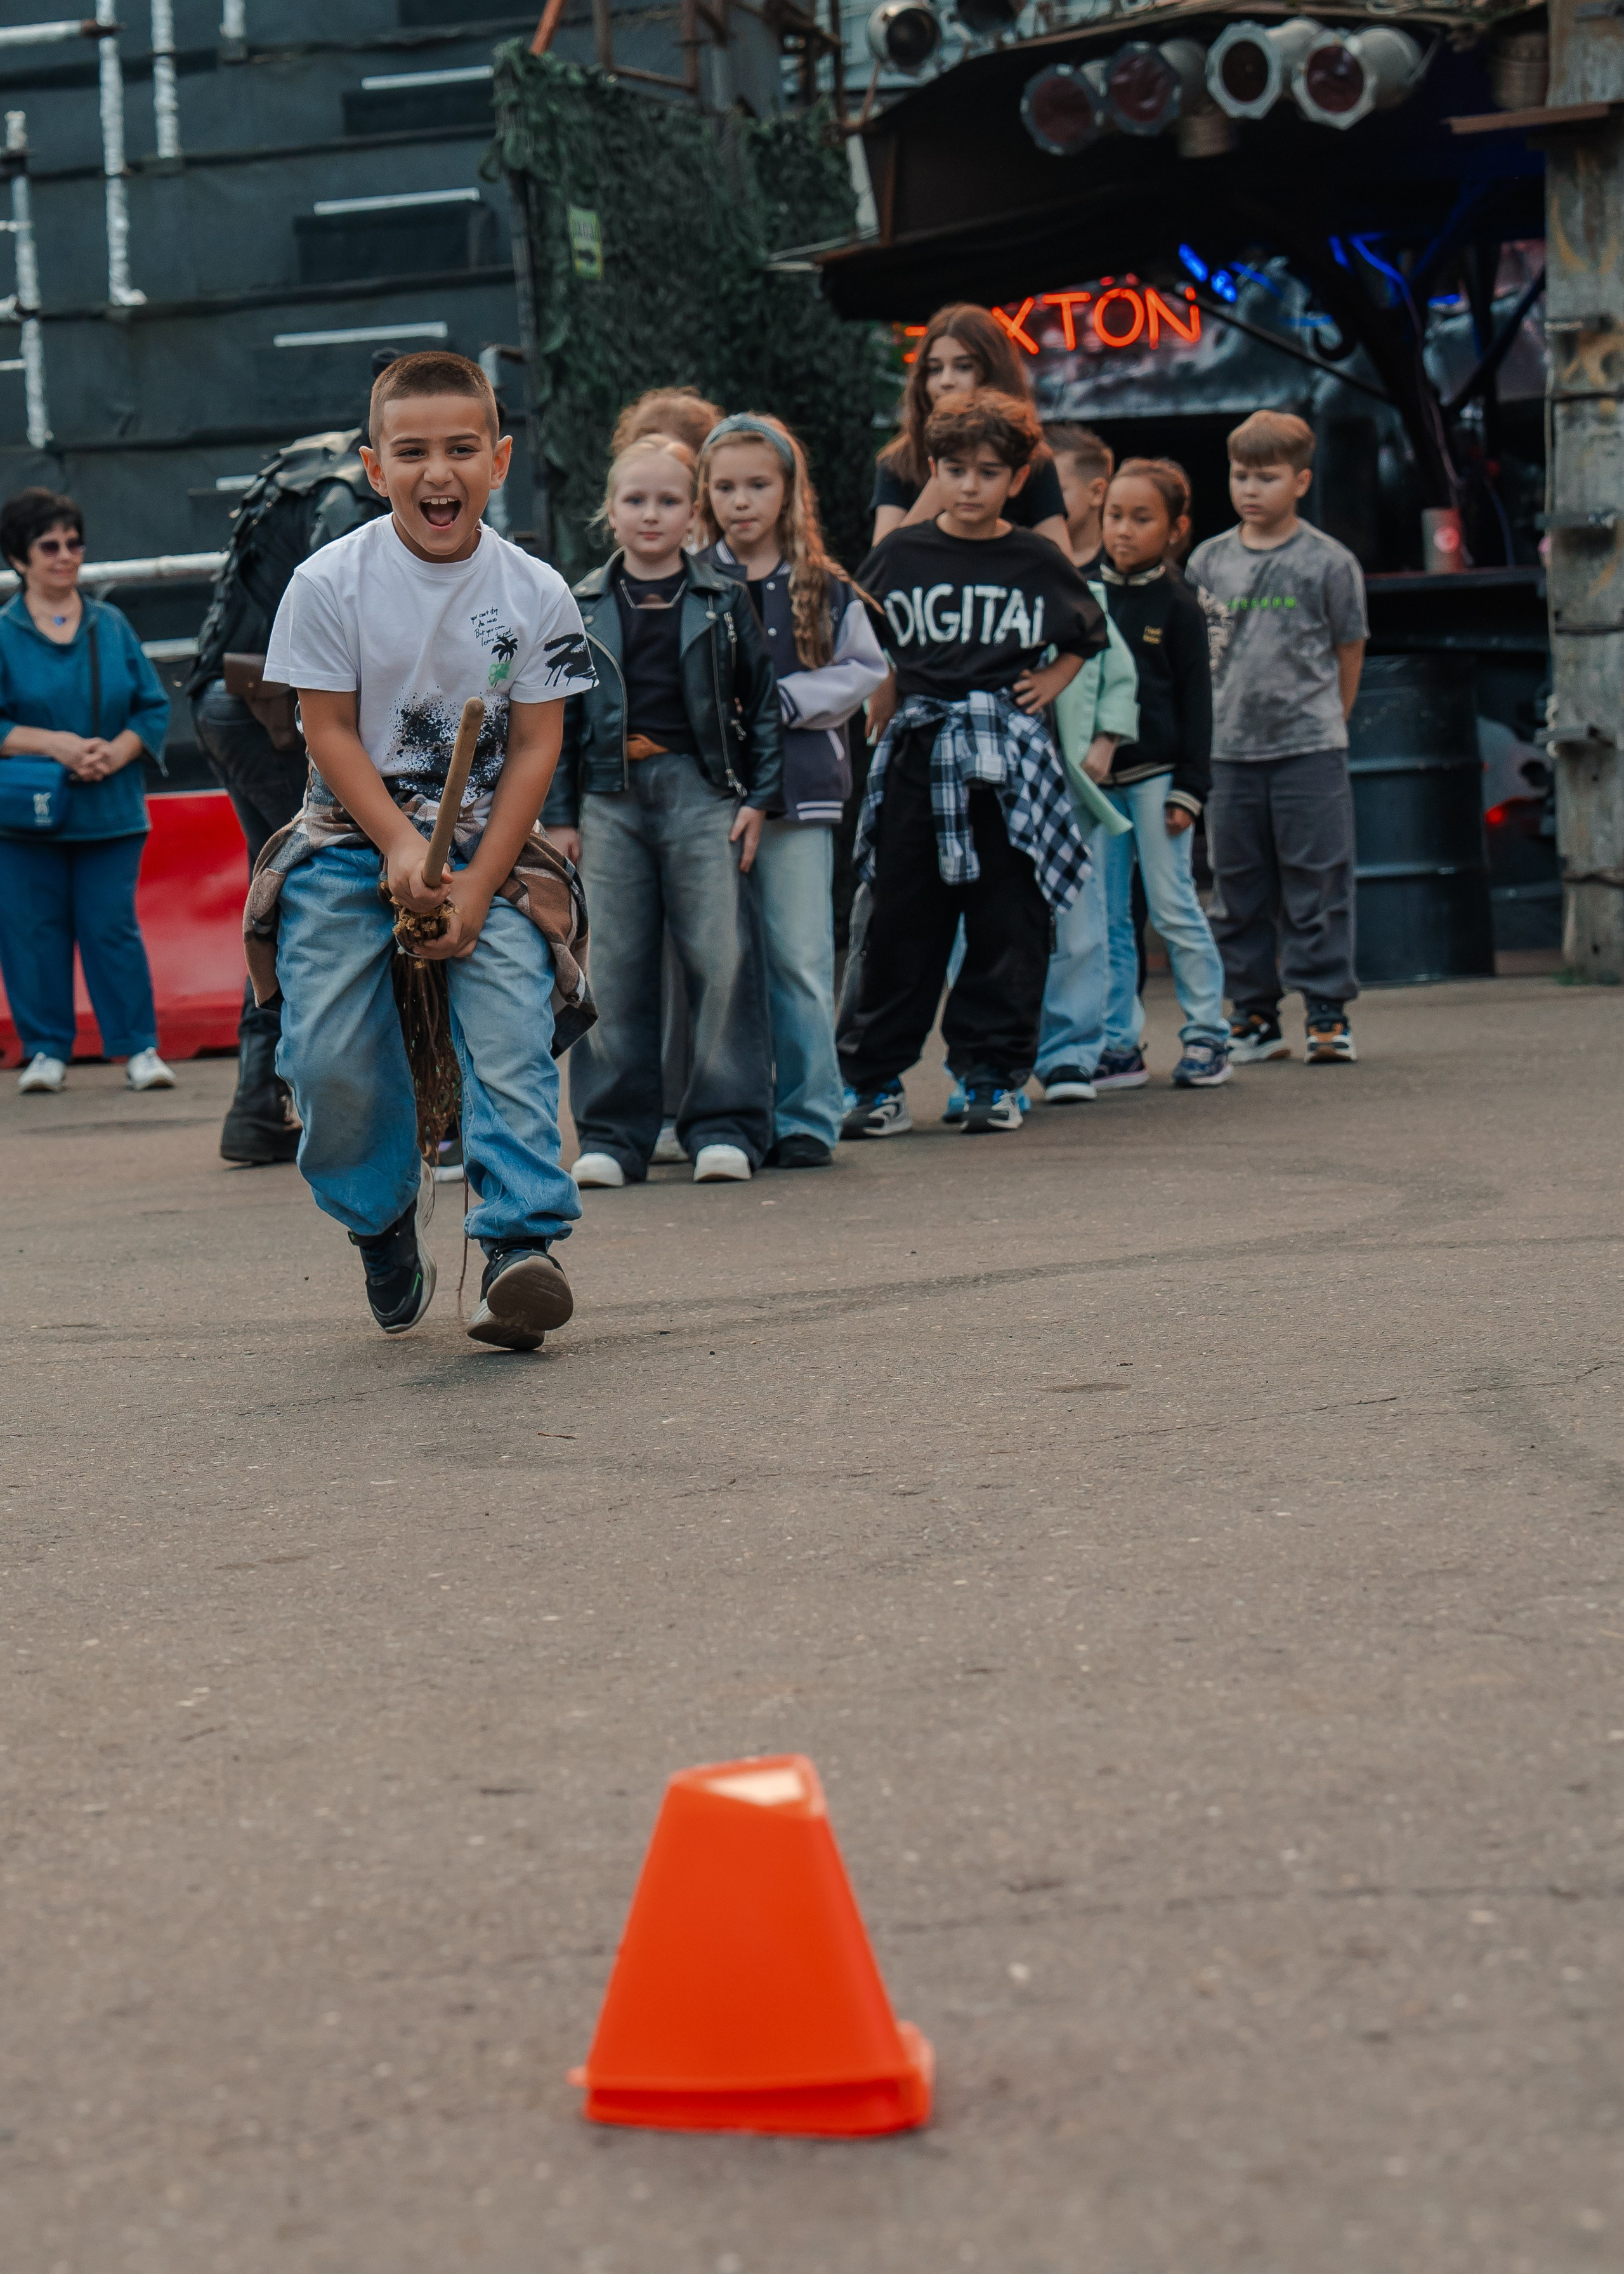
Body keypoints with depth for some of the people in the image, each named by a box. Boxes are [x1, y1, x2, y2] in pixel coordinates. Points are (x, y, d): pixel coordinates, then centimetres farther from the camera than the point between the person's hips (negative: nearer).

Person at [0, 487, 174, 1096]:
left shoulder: (111, 626, 9)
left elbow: (154, 708, 9)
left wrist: (117, 752, -9)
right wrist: (56, 744, -16)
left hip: (110, 811, 1)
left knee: (112, 926, -1)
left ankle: (139, 1049, 4)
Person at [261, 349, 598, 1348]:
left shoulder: (536, 593, -4)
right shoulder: (331, 581, -7)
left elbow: (534, 747, -3)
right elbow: (331, 730, -5)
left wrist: (476, 884, -12)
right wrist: (399, 847, -17)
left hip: (488, 847, 0)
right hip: (355, 839, 0)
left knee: (511, 1040, -17)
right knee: (330, 1056, -9)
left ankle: (521, 1245, -18)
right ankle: (383, 1223, 15)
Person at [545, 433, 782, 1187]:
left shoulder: (723, 601, 7)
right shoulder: (582, 608, 10)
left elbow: (762, 701, 9)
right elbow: (558, 716, 11)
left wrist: (757, 797, 1)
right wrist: (558, 815, 6)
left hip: (702, 793, -1)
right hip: (611, 797, 1)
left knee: (723, 956, -7)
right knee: (613, 969, 1)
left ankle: (724, 1127, 0)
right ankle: (612, 1133, 8)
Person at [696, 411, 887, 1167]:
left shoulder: (823, 587, 6)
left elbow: (864, 671, 3)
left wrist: (782, 700, -8)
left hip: (797, 788, 0)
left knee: (799, 960, -3)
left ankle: (807, 1119, 4)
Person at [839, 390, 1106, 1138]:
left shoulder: (1038, 562, 5)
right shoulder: (901, 555, 5)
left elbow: (1087, 636, 22)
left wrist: (1050, 683, 7)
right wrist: (886, 709, 8)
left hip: (1008, 753, 0)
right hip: (918, 751, 0)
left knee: (1006, 921, 2)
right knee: (903, 920, 1)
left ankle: (992, 1076, 11)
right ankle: (875, 1079, 7)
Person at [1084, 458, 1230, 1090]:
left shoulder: (1176, 605, -3)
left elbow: (1195, 699, -3)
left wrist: (1190, 787, -9)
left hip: (1156, 773, -4)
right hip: (1095, 774, 4)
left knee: (1173, 906, -3)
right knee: (1105, 916, 6)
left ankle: (1207, 1034, 6)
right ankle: (1119, 1045, 12)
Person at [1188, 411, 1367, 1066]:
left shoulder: (1328, 562, -1)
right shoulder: (1208, 561, 8)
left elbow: (1349, 651, 6)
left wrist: (1324, 720, 6)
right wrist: (1208, 722, 8)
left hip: (1310, 748, -3)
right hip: (1229, 750, 4)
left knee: (1317, 886, -2)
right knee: (1238, 891, 7)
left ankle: (1327, 1012, 4)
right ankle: (1254, 1014, 16)